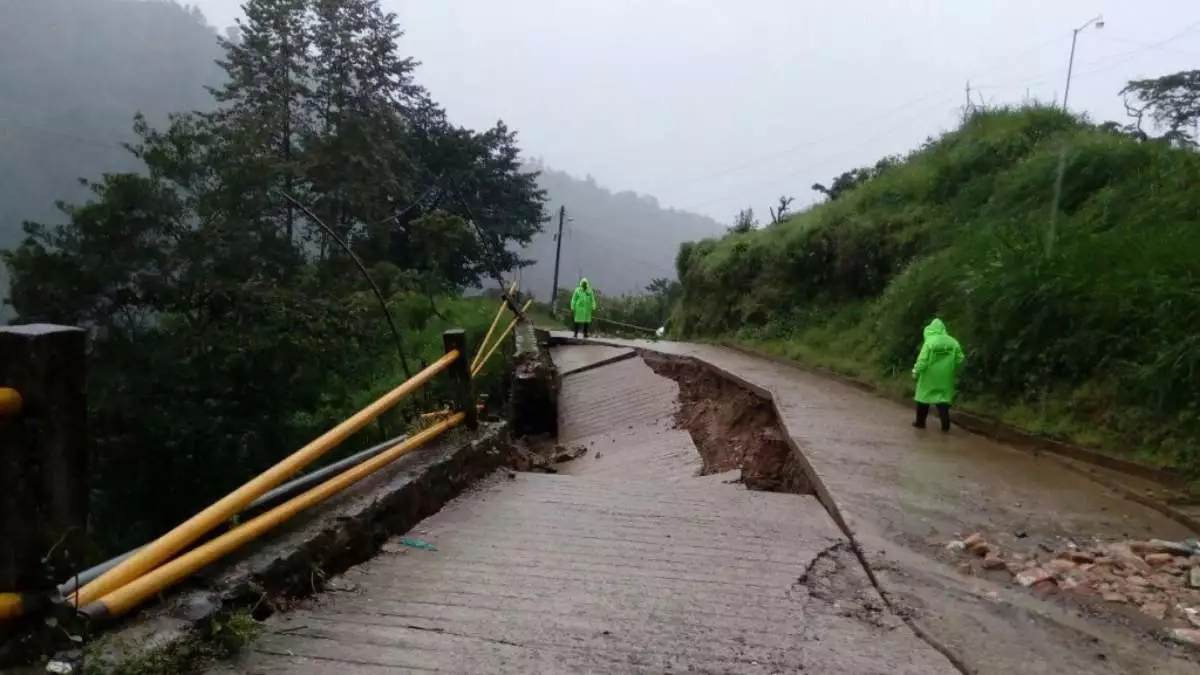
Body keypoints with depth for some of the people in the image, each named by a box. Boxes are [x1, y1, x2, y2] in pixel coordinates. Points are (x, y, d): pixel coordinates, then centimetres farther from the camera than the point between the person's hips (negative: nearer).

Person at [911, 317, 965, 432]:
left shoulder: (929, 342, -14)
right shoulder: (953, 342, 1)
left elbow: (922, 360, -14)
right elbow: (960, 360, 6)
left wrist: (916, 372, -2)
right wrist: (955, 373, 20)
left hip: (929, 376, -3)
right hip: (945, 377, 3)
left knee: (923, 397, 10)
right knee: (943, 398, 9)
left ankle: (920, 422, 17)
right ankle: (945, 424, 1)